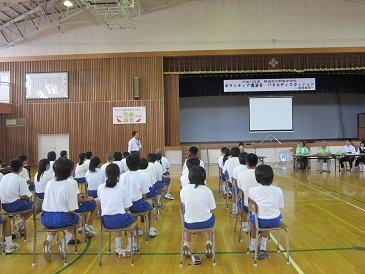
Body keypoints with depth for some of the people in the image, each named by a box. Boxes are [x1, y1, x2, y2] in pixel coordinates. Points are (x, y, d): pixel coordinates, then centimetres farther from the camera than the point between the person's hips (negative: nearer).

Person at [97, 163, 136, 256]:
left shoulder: (100, 188, 2)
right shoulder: (122, 188, -5)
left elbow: (101, 203, 14)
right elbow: (127, 208, -1)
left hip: (105, 222, 4)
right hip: (120, 219, -3)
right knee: (131, 218, 30)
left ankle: (118, 248, 35)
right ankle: (130, 248, 32)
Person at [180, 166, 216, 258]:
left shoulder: (184, 190, -8)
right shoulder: (207, 190, -8)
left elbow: (183, 204, 7)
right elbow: (211, 208, -2)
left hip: (190, 224, 1)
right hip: (206, 223, 0)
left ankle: (186, 243, 22)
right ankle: (209, 242, 20)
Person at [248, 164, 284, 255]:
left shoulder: (252, 190, -9)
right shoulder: (278, 190, -3)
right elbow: (280, 206, 4)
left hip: (260, 221, -2)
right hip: (275, 221, 2)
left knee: (252, 218, 33)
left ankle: (253, 244, 44)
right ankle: (263, 244, 45)